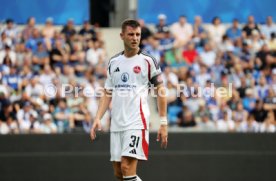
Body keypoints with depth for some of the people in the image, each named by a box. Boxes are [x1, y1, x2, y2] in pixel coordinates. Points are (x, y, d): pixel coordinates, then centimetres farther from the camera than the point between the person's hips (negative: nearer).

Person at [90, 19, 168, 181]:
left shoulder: (147, 61, -1)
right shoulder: (114, 62, 13)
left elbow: (161, 91, -1)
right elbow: (107, 93, 16)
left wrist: (163, 122, -7)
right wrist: (98, 119, 4)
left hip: (137, 122, -6)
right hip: (116, 123, 6)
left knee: (127, 168, -18)